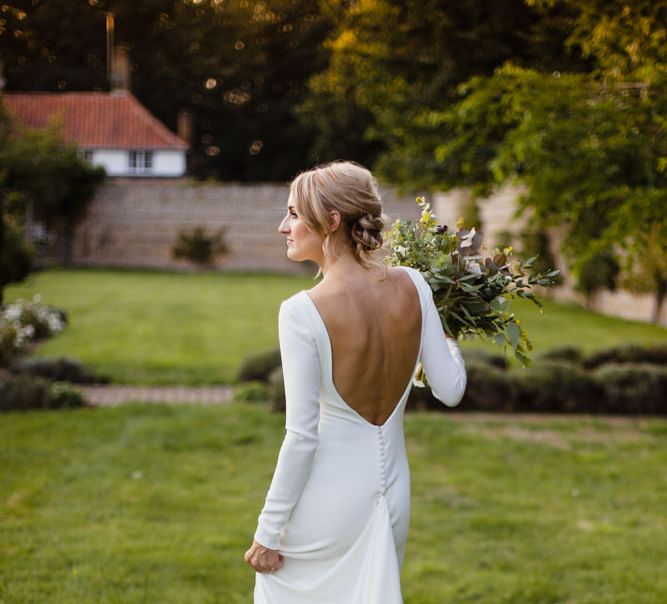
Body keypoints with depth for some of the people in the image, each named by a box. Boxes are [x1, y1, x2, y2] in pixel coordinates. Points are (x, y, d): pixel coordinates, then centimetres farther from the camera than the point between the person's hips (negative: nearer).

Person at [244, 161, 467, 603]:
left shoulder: (302, 312, -20)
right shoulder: (413, 287, -6)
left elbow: (302, 437, -18)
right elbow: (450, 390, 0)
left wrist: (268, 532, -8)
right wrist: (450, 338, 21)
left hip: (325, 504, -5)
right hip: (393, 494, 5)